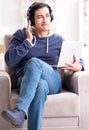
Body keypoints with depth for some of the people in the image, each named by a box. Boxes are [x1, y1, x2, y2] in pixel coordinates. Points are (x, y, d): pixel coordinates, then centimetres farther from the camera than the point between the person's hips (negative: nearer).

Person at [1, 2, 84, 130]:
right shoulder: (21, 35, 10)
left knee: (34, 62, -34)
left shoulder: (58, 40, 14)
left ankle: (20, 110, -48)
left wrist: (79, 66, -7)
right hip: (26, 82, 0)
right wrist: (28, 41, -9)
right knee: (40, 86, -39)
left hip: (53, 82, 1)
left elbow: (79, 60, 19)